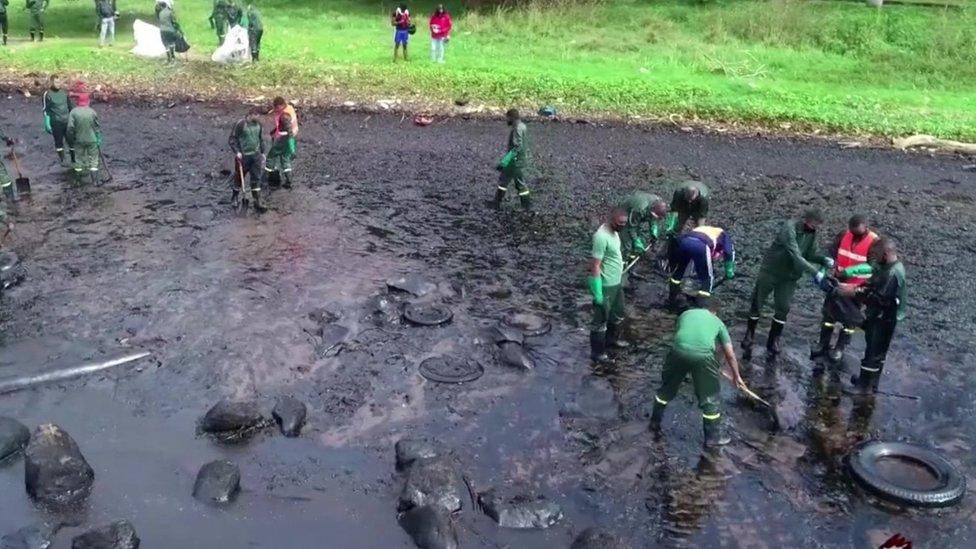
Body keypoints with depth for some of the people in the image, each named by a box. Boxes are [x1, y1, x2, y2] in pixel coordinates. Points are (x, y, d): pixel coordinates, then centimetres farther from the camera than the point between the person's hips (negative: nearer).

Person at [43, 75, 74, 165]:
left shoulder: (64, 93, 5)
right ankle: (62, 160, 18)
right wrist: (47, 124, -8)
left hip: (67, 121, 3)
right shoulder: (48, 94, -6)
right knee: (58, 141, 7)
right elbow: (46, 110, -5)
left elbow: (70, 106, 15)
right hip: (56, 122, -3)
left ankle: (74, 159, 12)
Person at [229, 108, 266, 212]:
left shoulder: (258, 124, 2)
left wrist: (262, 152, 15)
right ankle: (235, 194, 36)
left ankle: (257, 202, 4)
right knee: (239, 176, 11)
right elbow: (232, 139, -10)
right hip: (243, 156, -4)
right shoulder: (240, 124, -14)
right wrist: (237, 152, -19)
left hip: (256, 155, 4)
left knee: (256, 179, 2)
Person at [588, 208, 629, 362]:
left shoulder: (613, 232, 3)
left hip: (617, 283, 9)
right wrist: (597, 292, -23)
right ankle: (597, 352, 20)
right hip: (606, 286, -9)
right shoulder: (601, 237, -27)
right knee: (601, 320, 6)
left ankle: (612, 339, 48)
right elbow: (595, 266, -25)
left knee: (618, 313, 26)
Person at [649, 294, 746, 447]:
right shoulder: (716, 320, 28)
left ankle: (655, 421, 40)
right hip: (703, 355, -2)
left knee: (667, 387, 26)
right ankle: (713, 436, 29)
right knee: (710, 397, 18)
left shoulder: (685, 314, 30)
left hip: (679, 350, 2)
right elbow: (730, 355, 30)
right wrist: (736, 376, 45)